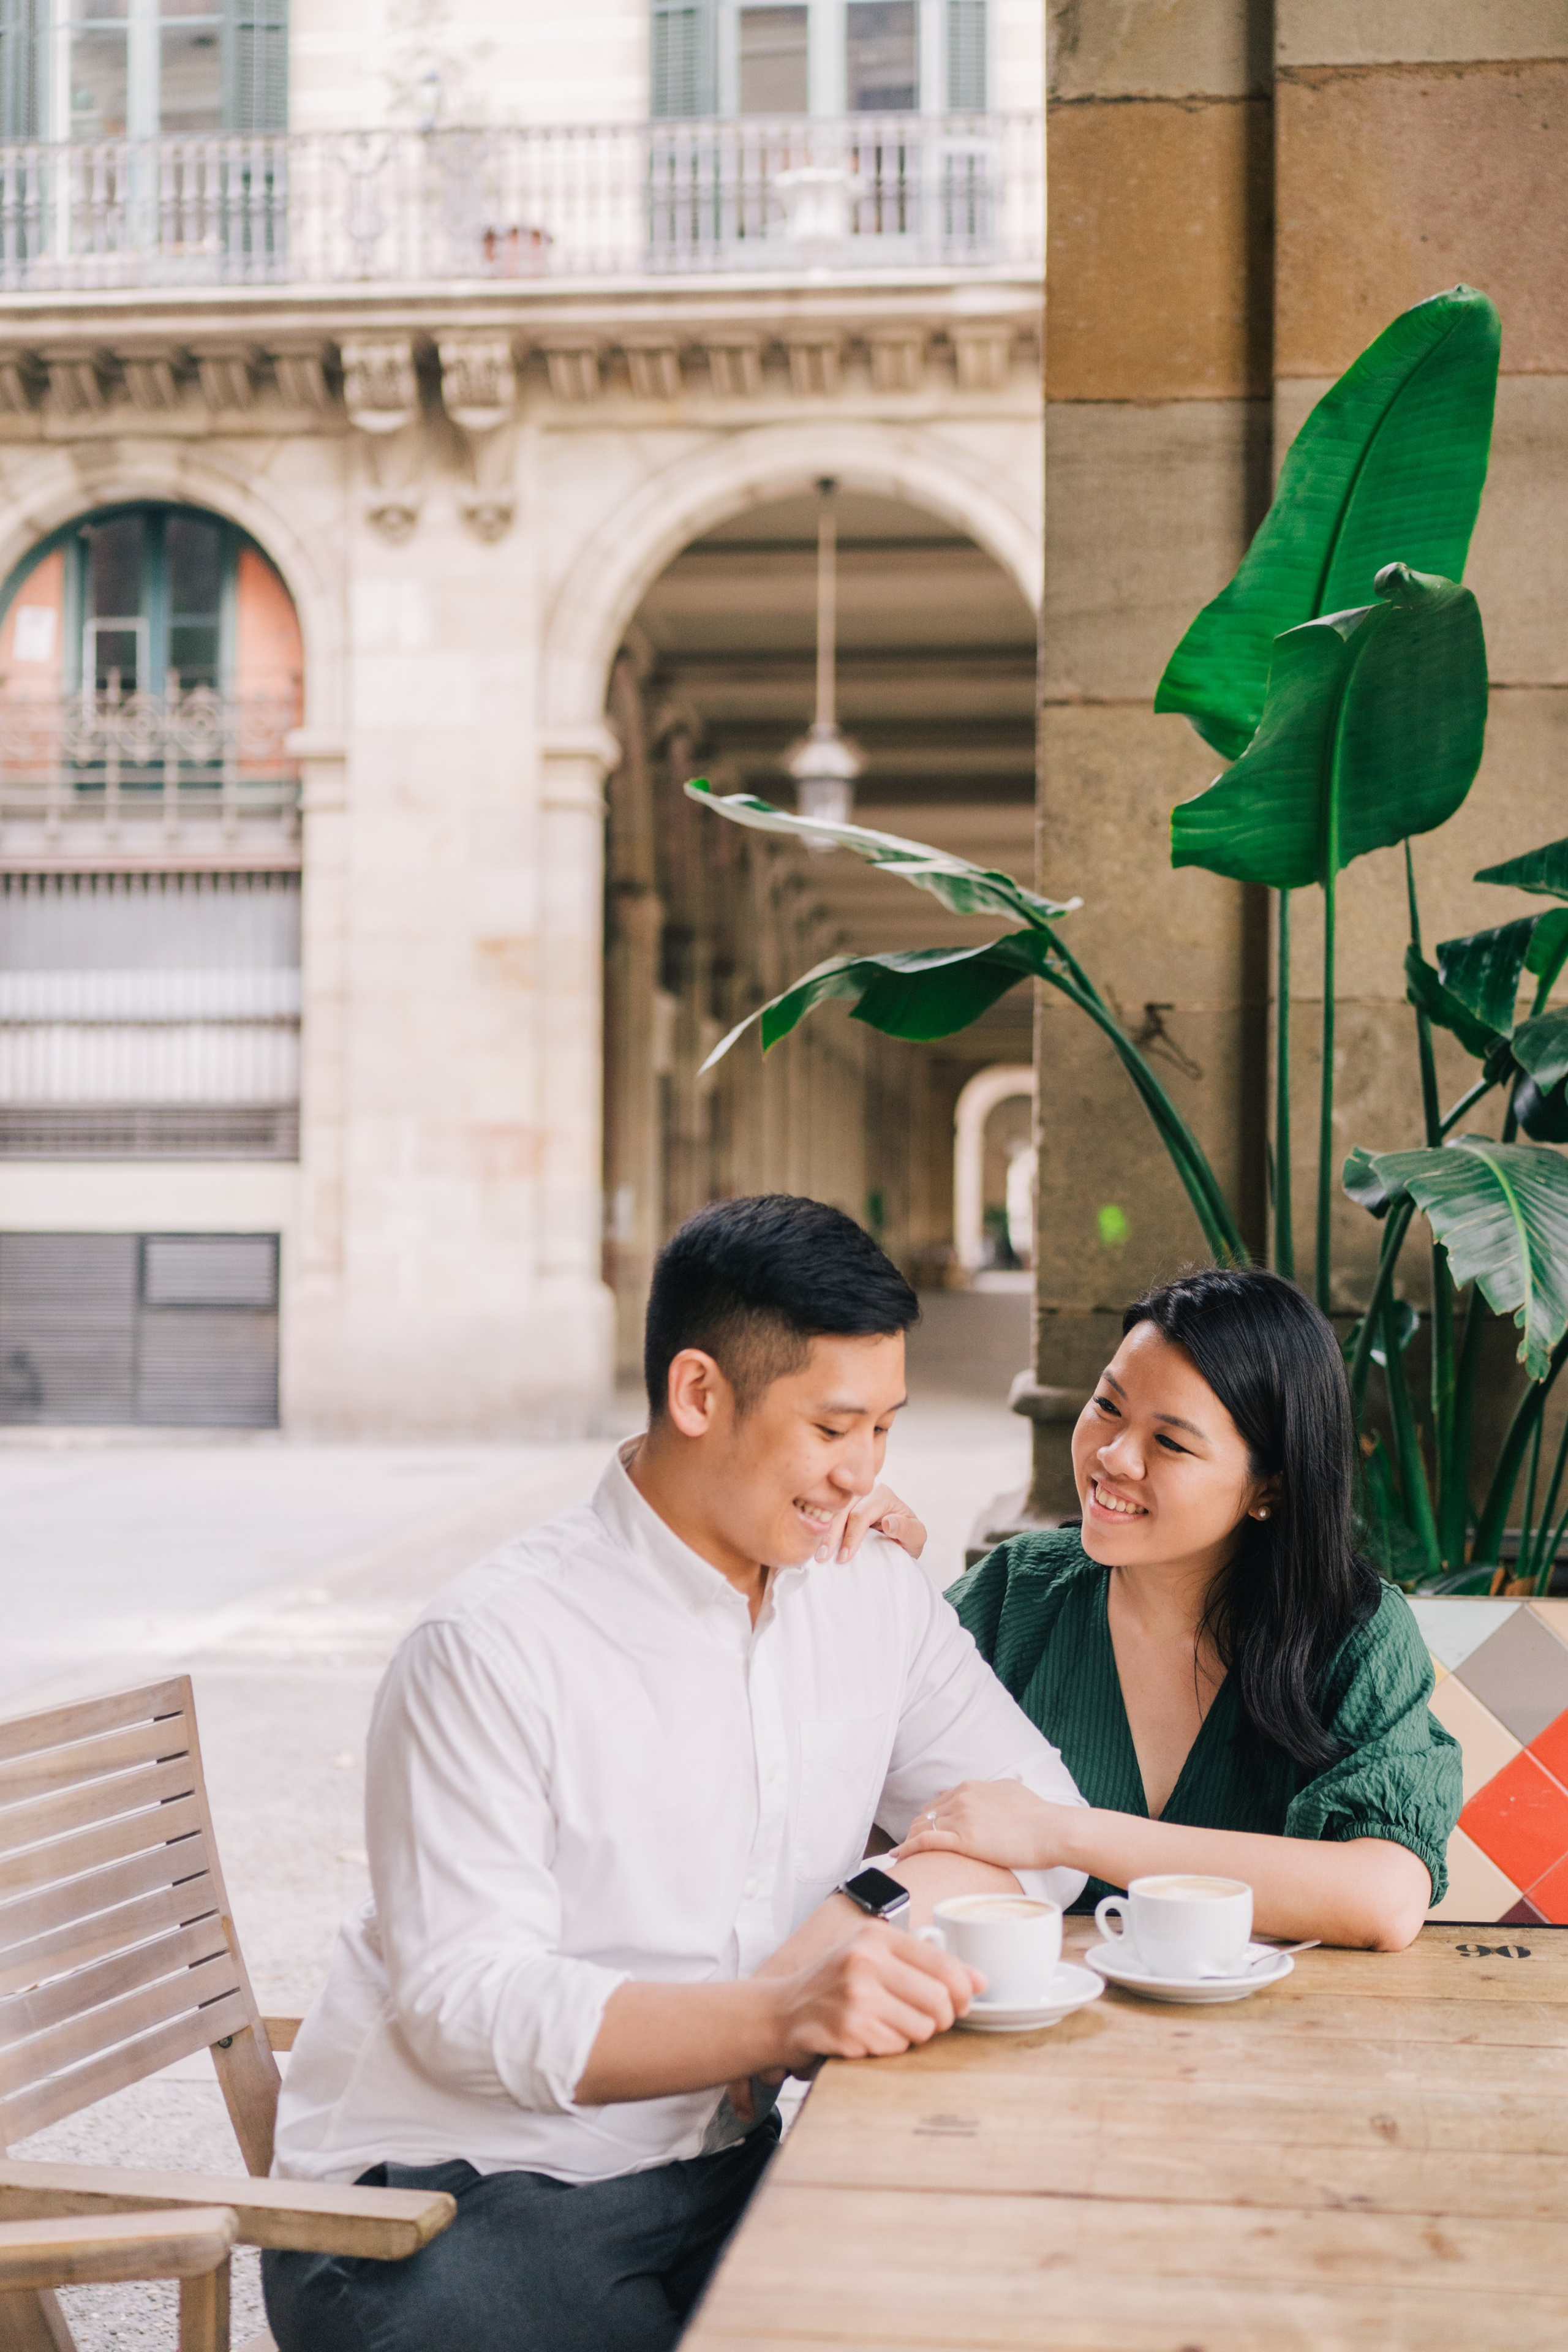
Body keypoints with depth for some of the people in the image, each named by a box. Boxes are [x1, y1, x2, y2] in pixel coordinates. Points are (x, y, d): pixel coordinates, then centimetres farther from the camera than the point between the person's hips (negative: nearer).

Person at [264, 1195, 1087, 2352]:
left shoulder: (876, 1591, 3)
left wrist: (868, 1910, -14)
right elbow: (463, 2006, -23)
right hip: (446, 2195, -5)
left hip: (712, 2161, 6)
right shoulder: (494, 1647, -18)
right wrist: (781, 2013, -37)